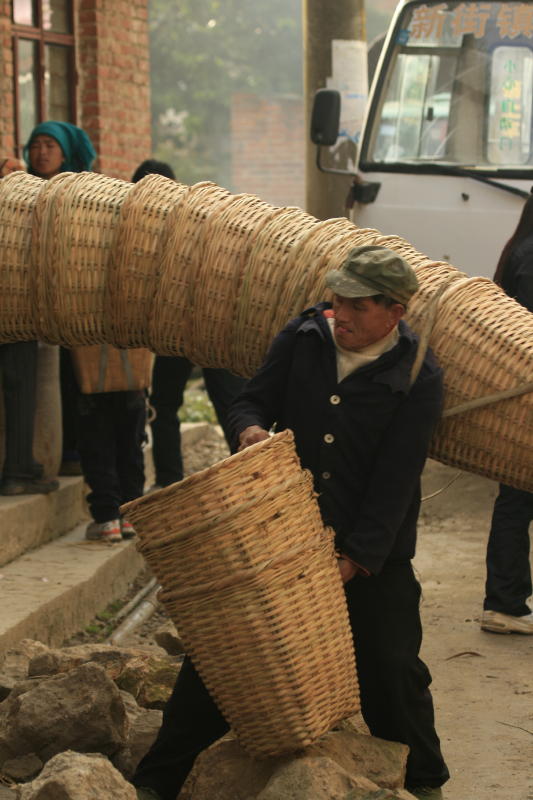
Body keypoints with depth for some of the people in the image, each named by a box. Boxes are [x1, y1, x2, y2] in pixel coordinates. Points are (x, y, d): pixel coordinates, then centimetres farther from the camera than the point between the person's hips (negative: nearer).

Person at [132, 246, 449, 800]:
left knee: (391, 669, 4)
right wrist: (251, 429, -20)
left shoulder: (418, 379, -13)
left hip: (372, 553, -3)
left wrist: (355, 561, -22)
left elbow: (395, 482, -16)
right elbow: (251, 401, 5)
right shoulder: (304, 337, -2)